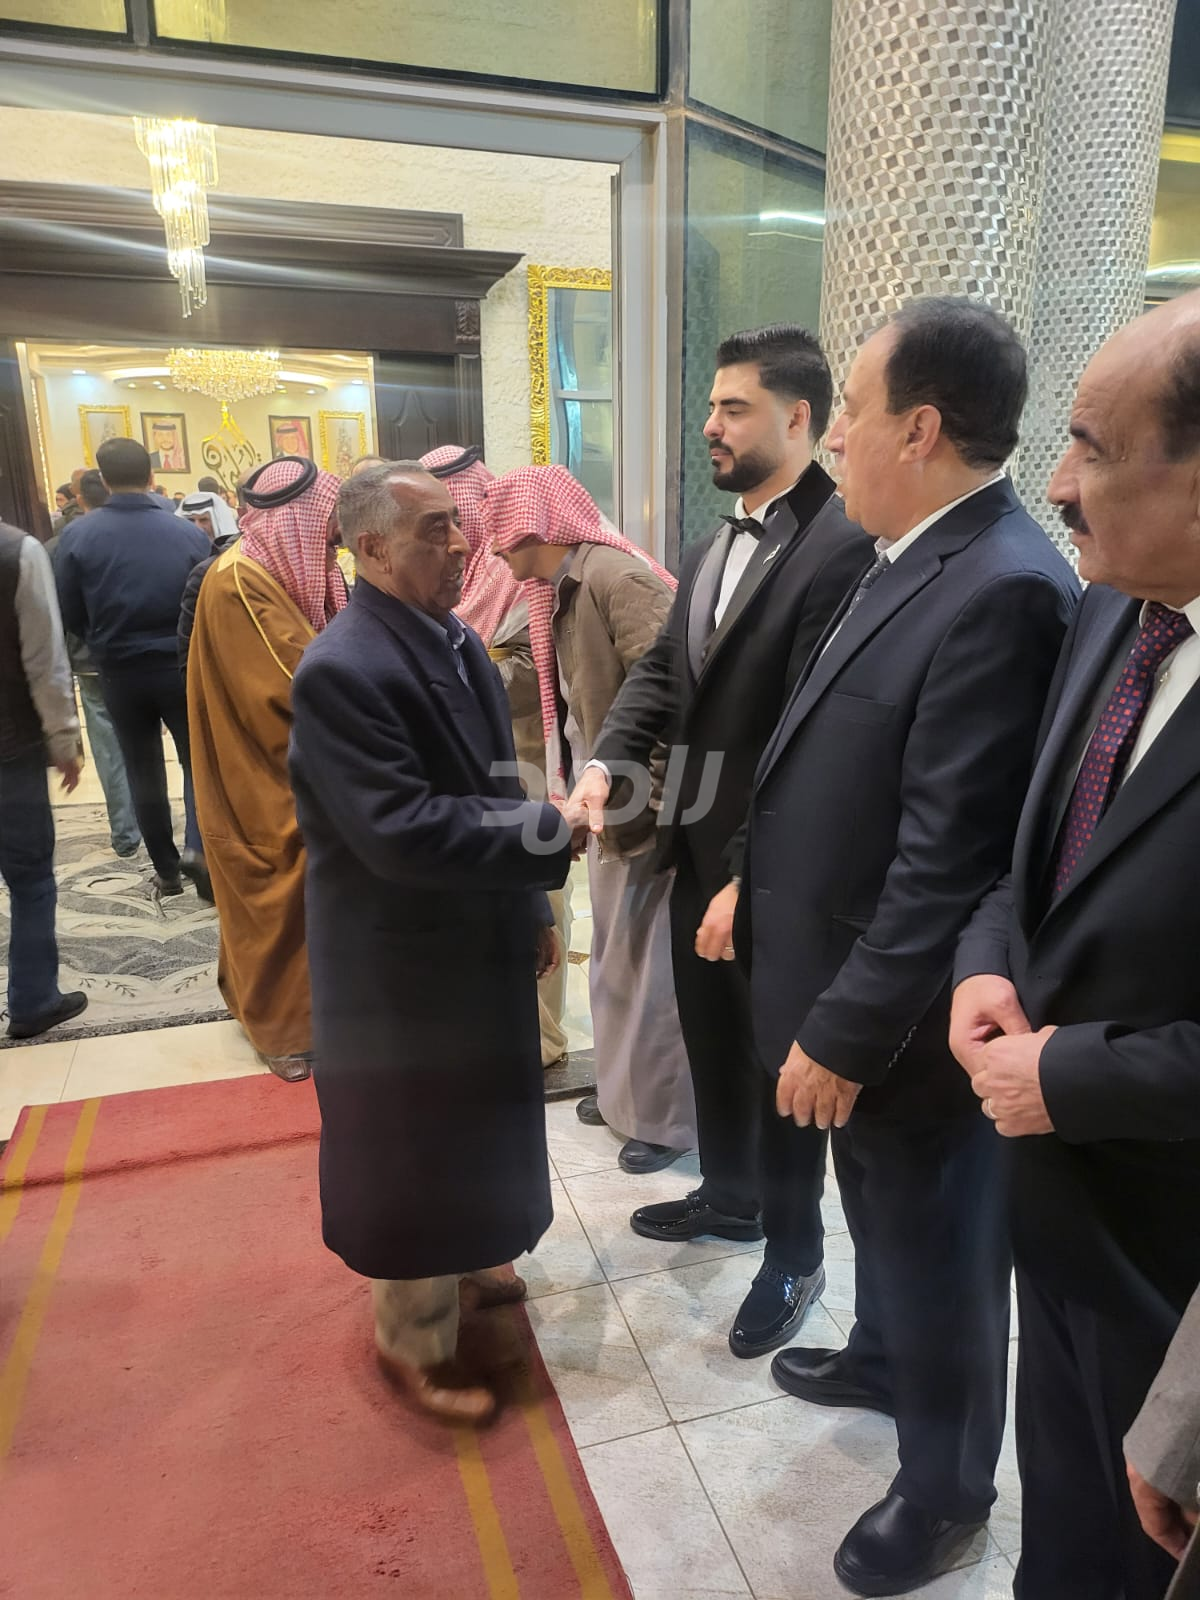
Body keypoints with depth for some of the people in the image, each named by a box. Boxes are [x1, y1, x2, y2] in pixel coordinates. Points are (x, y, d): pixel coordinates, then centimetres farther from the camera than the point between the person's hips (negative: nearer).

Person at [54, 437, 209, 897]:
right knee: (197, 762, 12)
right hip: (181, 668, -1)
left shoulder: (77, 535, -8)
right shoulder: (189, 533, -10)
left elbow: (69, 614, -2)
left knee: (144, 772, 13)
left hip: (119, 672, 1)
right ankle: (199, 851, -3)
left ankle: (166, 869, 19)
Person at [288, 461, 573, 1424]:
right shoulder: (341, 669, -23)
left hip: (481, 944, 8)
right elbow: (402, 832, -30)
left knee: (469, 1128, 25)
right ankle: (417, 1339, 34)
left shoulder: (459, 644, 4)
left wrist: (531, 905, 13)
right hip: (404, 964, -8)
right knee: (414, 1146, 11)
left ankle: (458, 1258, 51)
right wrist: (556, 835, -26)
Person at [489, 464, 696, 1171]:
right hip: (614, 802, 9)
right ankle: (627, 1092, 38)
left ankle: (668, 1118, 24)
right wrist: (583, 793, 4)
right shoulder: (564, 586, 9)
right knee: (616, 958, 20)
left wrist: (653, 802, -24)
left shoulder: (614, 575, -19)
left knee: (648, 963, 4)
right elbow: (577, 699, 9)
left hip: (646, 806, -9)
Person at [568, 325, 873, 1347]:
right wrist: (605, 762, -10)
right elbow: (662, 673, 8)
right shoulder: (710, 550, 10)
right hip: (696, 841, 8)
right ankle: (729, 1195, 47)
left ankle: (795, 1254, 34)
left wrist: (751, 879, -23)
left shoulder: (844, 547, -20)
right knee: (711, 1035, 23)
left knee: (782, 1060, 10)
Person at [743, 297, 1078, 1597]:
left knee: (938, 1247, 16)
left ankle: (946, 1487, 41)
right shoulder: (911, 558, 4)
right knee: (878, 1209, 29)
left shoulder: (1005, 589, -26)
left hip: (904, 1018, -8)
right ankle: (883, 1356, 57)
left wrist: (844, 1032, -20)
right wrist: (791, 945, 15)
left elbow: (948, 861, -27)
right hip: (850, 986, 8)